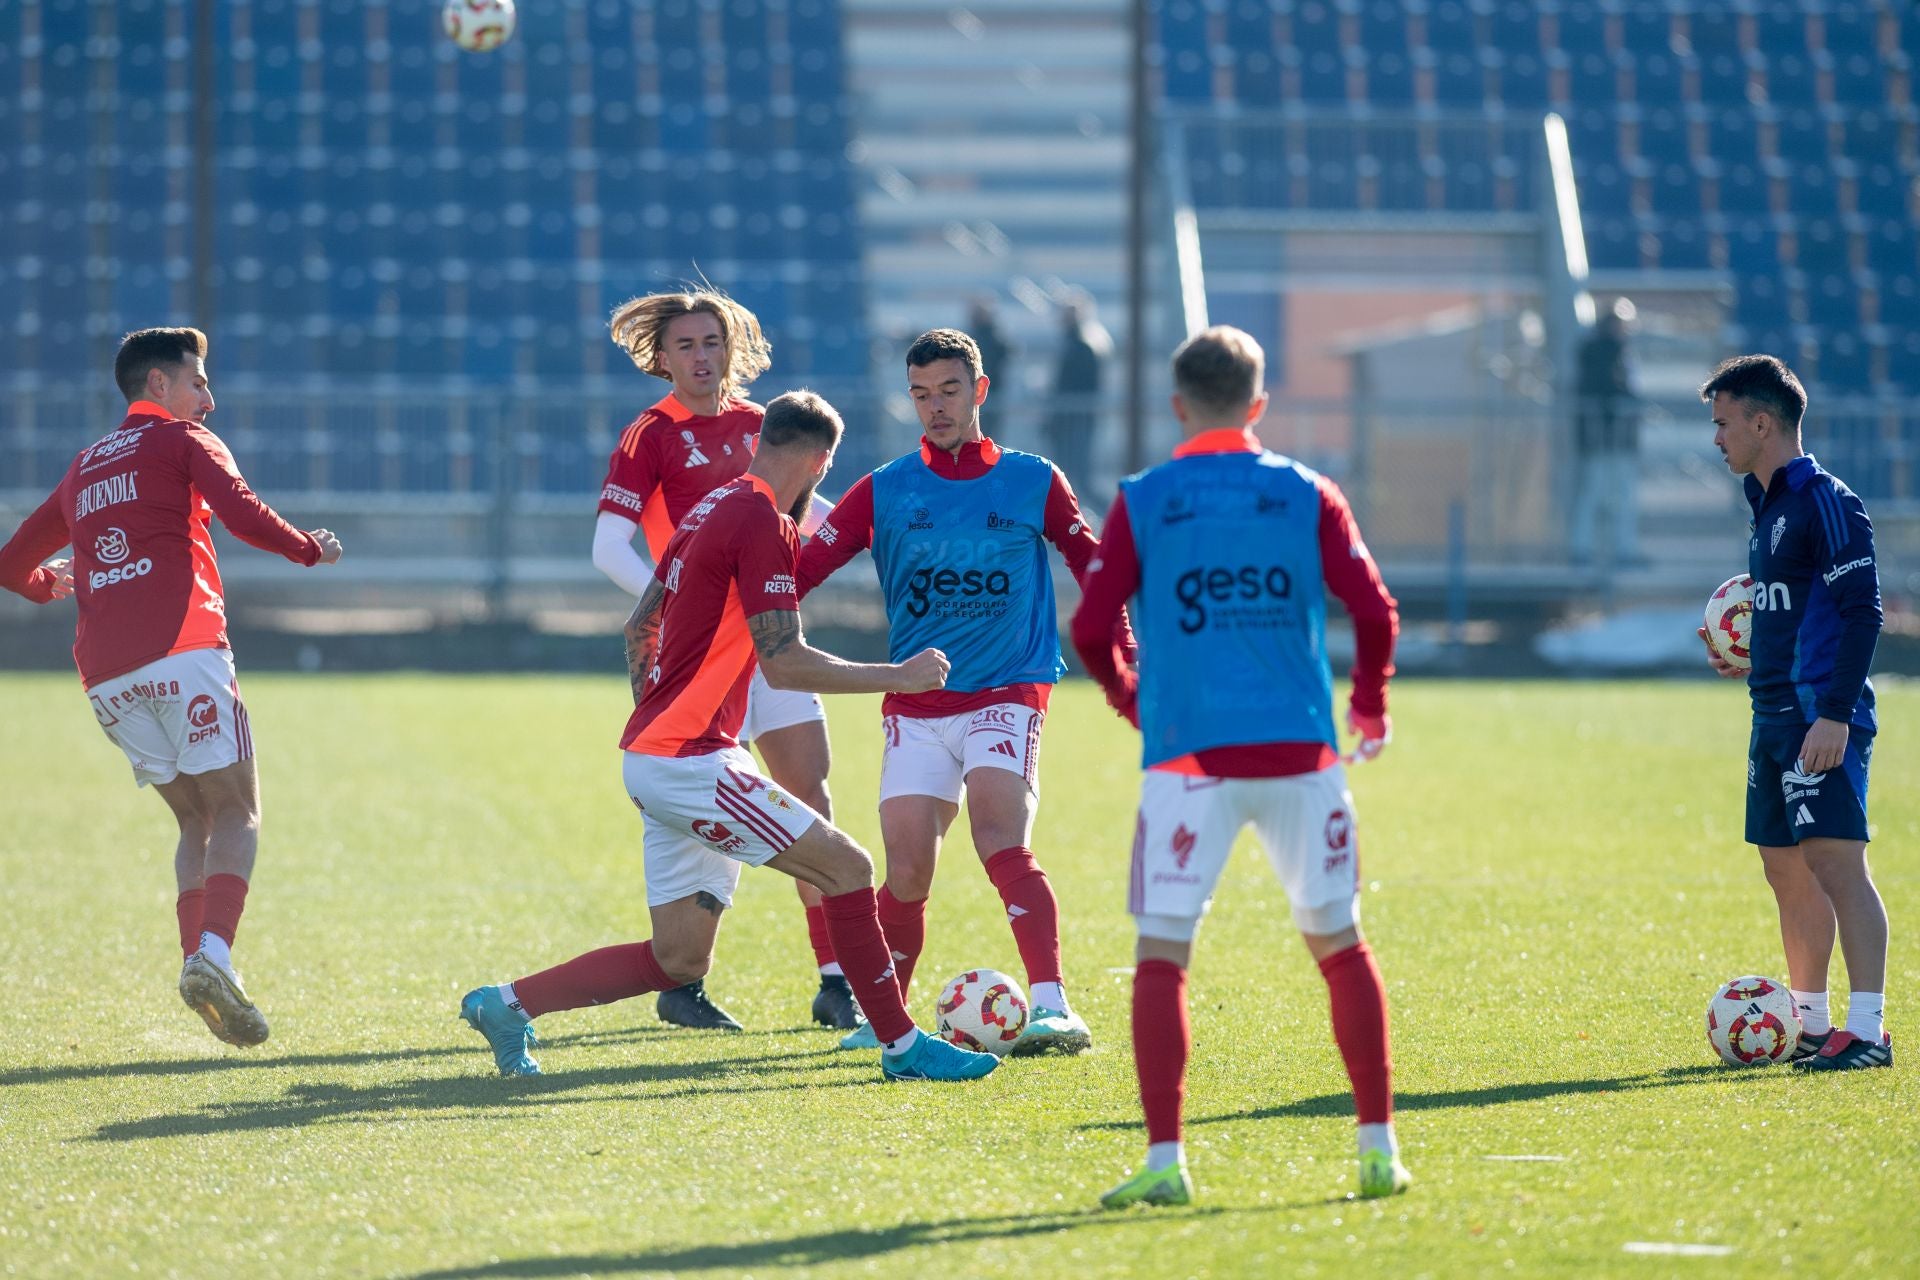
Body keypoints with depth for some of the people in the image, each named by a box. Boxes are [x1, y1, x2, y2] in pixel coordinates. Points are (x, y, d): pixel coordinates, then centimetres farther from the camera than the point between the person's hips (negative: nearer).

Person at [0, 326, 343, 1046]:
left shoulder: (82, 470, 25)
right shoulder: (182, 440, 8)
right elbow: (241, 514, -9)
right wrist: (311, 550, 7)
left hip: (106, 676, 6)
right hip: (183, 651, -6)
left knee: (195, 822, 15)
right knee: (236, 812, -3)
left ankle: (196, 960, -4)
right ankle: (213, 952, -26)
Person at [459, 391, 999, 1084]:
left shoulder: (713, 508, 16)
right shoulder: (760, 521, -13)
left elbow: (639, 628, 25)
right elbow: (783, 662, -19)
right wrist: (896, 676, -11)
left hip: (652, 751, 10)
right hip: (688, 759, -10)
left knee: (680, 959, 10)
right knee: (846, 868, -7)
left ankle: (506, 1004, 12)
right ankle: (902, 1046, -3)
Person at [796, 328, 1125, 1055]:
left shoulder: (1033, 483, 4)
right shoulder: (883, 492, 5)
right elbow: (802, 570, -1)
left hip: (1006, 695, -2)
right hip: (914, 706, 2)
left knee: (1001, 839, -24)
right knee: (906, 871, -5)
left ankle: (1053, 1009, -33)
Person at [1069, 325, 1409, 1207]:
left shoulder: (1143, 501, 2)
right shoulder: (1307, 495, 6)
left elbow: (1091, 628, -1)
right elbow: (1374, 612, 0)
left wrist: (1127, 698, 19)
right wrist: (1370, 704, 17)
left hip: (1188, 754, -2)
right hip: (1298, 749, 2)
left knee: (1161, 954, 1)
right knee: (1340, 944, 12)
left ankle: (1165, 1159, -8)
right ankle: (1378, 1144, 11)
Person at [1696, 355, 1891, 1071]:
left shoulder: (1825, 502, -11)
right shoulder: (1768, 507, 18)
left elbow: (1861, 611, -17)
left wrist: (1835, 713, -22)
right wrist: (1746, 661, 14)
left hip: (1821, 716, -10)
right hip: (1776, 715, 10)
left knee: (1834, 858, -14)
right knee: (1785, 866, 12)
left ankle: (1868, 1031, -16)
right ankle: (1809, 1025, 19)